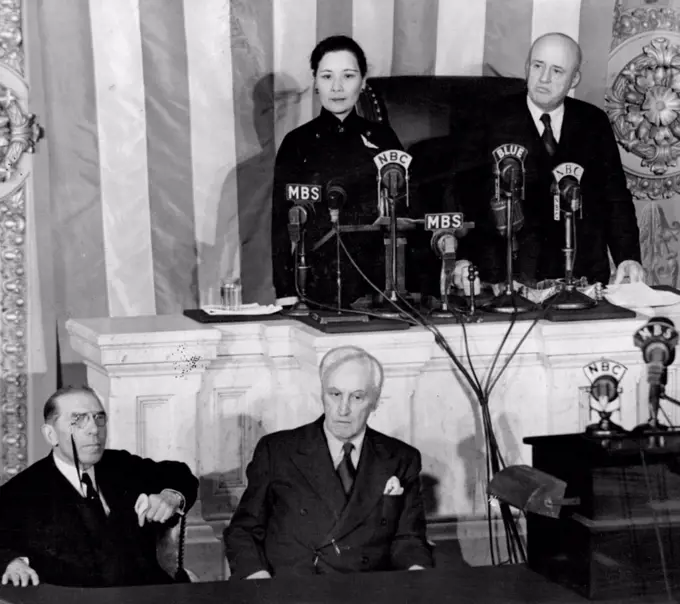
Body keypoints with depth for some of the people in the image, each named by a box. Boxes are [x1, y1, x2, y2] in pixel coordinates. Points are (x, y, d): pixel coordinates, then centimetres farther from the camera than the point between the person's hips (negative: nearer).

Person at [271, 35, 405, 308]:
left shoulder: (382, 138, 8)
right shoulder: (298, 143, 3)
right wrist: (286, 292, -8)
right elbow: (281, 223, 2)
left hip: (378, 283, 2)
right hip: (317, 284, -2)